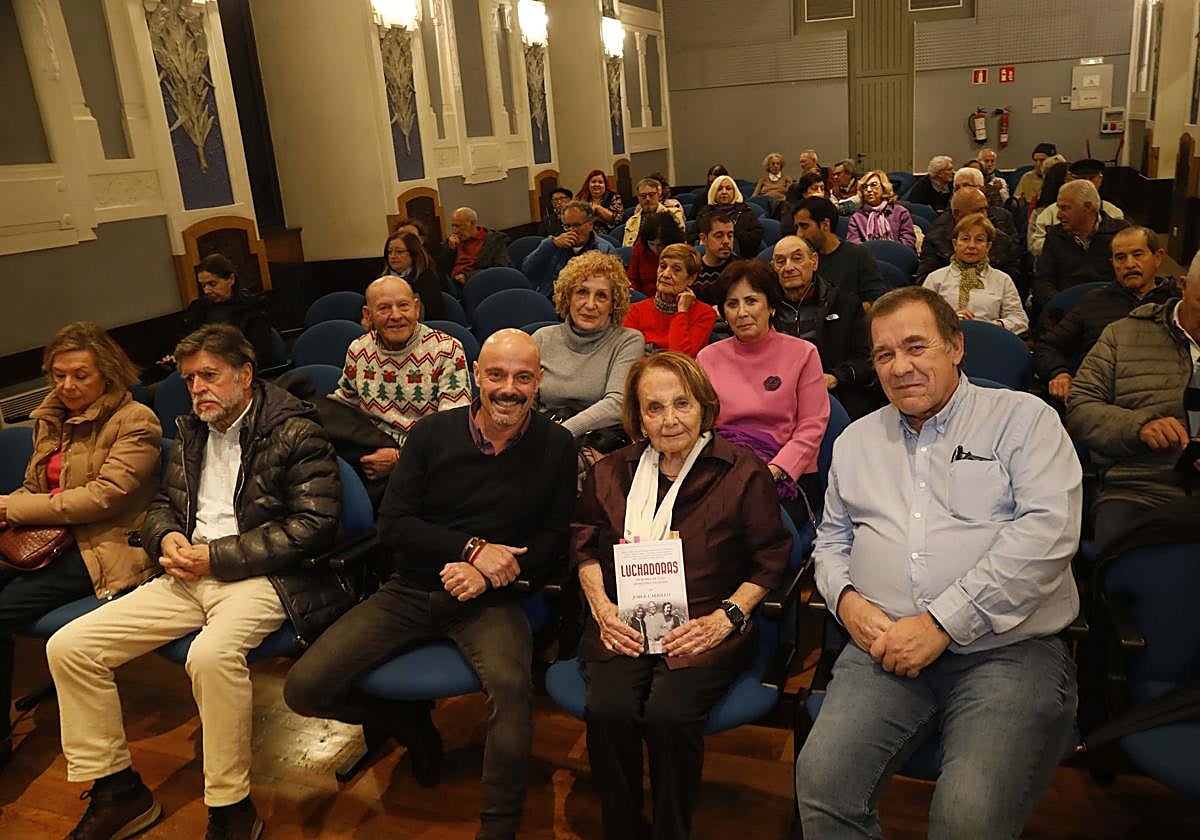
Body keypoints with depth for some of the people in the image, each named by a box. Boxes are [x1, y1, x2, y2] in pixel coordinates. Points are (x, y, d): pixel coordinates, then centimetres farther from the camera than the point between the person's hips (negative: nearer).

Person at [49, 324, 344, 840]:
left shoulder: (295, 431, -7)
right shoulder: (190, 434, 16)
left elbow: (315, 525, -15)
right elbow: (161, 505, 26)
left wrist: (217, 556, -15)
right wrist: (166, 538, 0)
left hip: (261, 576, -7)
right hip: (190, 577, 8)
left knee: (212, 653, -38)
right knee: (68, 647, -5)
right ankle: (118, 792, 10)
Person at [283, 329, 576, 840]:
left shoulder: (556, 446, -1)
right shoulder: (432, 434, 0)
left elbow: (553, 540, 1)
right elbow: (392, 527, -3)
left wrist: (493, 573, -16)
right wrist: (472, 547, -16)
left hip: (486, 599, -2)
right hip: (409, 591, 3)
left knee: (511, 685, -35)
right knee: (304, 689, -9)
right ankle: (408, 724, 20)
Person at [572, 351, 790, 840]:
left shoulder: (743, 471, 1)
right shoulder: (612, 472, 12)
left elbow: (770, 560, 3)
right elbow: (584, 543, 19)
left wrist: (724, 619, -9)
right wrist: (602, 606, 3)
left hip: (705, 626, -2)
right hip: (624, 624, 3)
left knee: (669, 714, -29)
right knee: (607, 711, -25)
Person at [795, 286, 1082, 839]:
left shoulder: (1023, 419, 4)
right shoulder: (857, 441, 19)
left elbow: (1047, 531, -10)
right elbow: (831, 539, 25)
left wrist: (941, 623, -15)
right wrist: (845, 598, 1)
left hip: (1010, 649, -3)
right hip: (884, 645, 3)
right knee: (820, 780, -22)